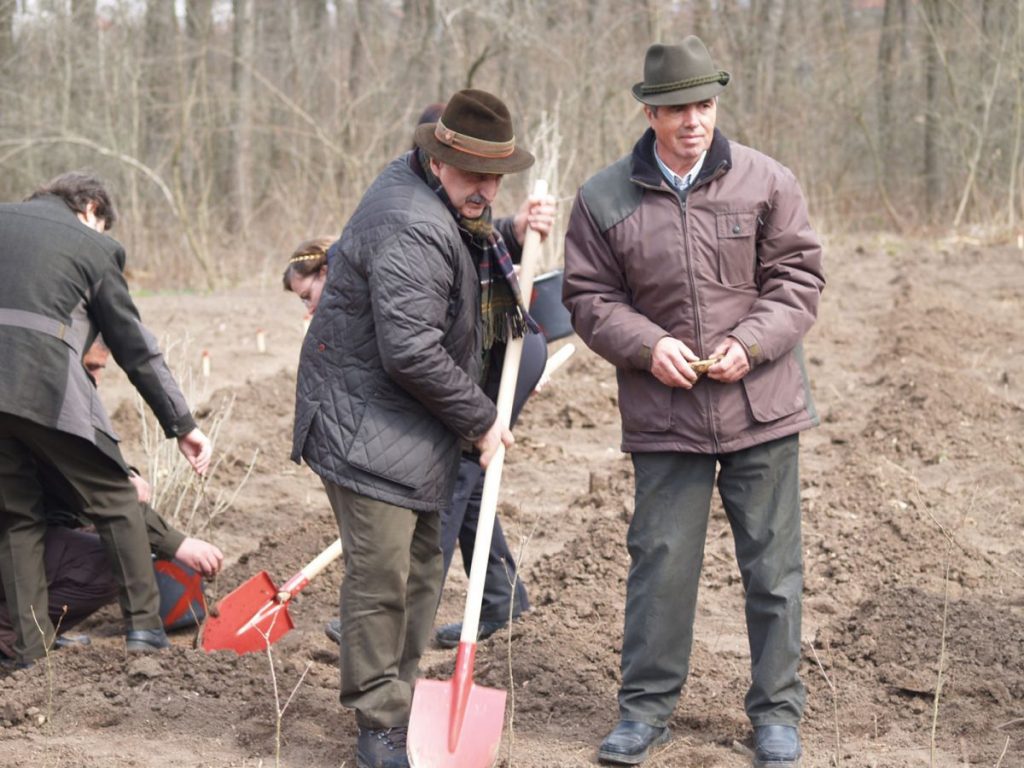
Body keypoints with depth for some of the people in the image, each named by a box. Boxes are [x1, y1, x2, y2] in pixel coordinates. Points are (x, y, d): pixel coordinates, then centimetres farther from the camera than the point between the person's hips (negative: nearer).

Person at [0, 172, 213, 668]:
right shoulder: (93, 246, 12)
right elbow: (135, 346, 12)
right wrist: (182, 424, 16)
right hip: (44, 388, -4)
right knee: (113, 497, 15)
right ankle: (143, 624, 13)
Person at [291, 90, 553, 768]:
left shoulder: (441, 201, 8)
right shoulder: (411, 229, -25)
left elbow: (463, 251, 30)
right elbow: (411, 353, -26)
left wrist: (509, 234, 8)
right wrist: (480, 420, -14)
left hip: (417, 430, 11)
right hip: (368, 426, -11)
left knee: (422, 569, 15)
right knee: (381, 576, -8)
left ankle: (403, 706, 25)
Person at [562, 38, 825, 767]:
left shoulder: (766, 182, -3)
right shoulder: (604, 199, -2)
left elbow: (799, 277, 0)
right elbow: (590, 298, 2)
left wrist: (751, 342, -15)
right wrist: (649, 346, -14)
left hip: (762, 408, 0)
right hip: (663, 415, 0)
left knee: (773, 565, 7)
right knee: (661, 562, 4)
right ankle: (647, 706, 19)